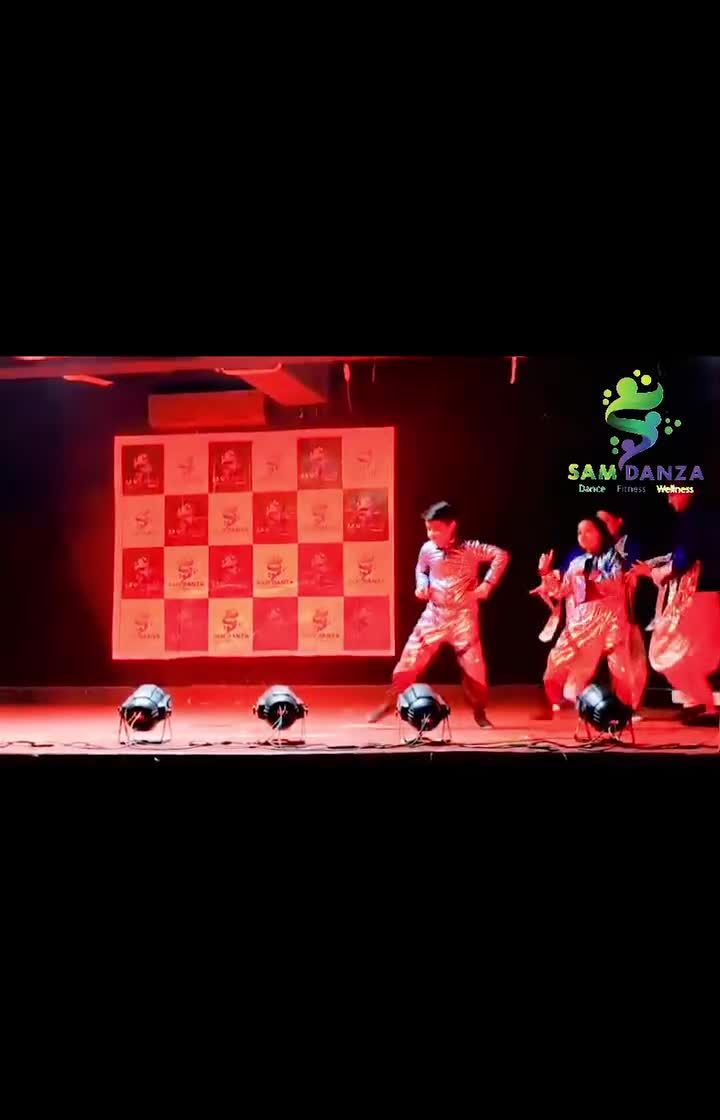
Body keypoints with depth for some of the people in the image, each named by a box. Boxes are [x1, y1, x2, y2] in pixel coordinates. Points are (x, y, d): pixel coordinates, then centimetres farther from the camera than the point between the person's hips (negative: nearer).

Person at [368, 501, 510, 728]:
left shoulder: (470, 548, -11)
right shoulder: (427, 549, -1)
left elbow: (501, 555, -11)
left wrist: (487, 584, -15)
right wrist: (421, 586, -2)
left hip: (463, 616, -2)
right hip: (433, 614, 3)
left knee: (474, 665, -2)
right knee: (410, 659, 0)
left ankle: (480, 713, 17)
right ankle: (389, 704, 12)